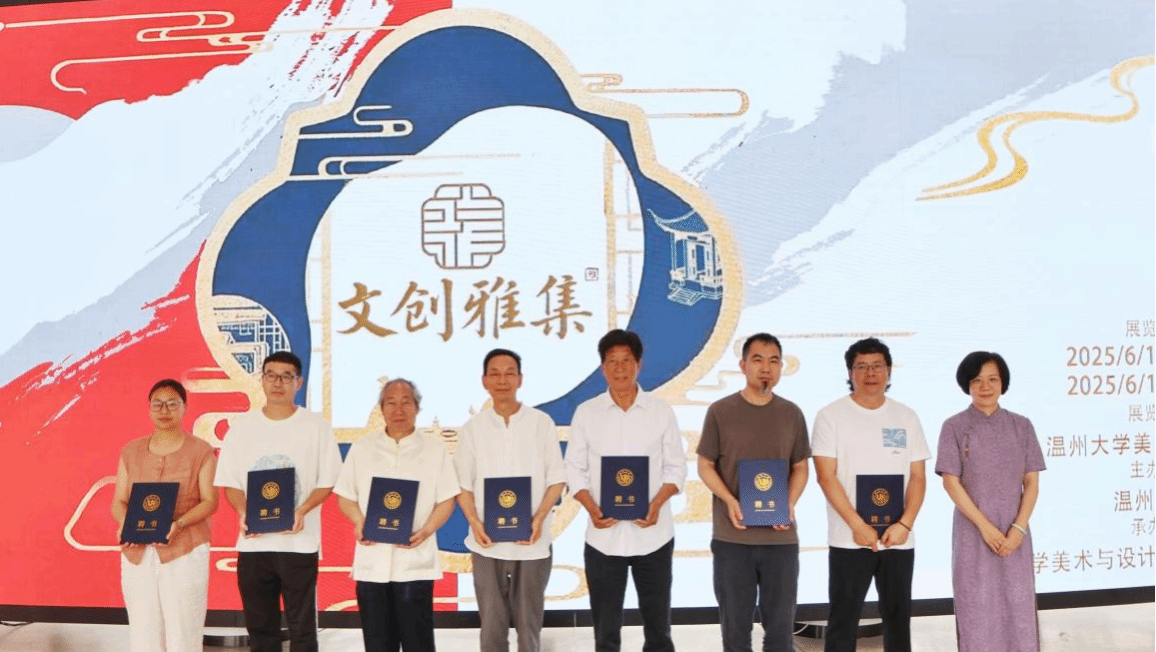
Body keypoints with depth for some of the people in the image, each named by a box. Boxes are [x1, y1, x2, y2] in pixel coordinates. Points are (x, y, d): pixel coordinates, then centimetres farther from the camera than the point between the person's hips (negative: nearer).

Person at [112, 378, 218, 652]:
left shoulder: (201, 451, 1)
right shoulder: (131, 452, 11)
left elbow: (210, 502, -4)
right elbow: (119, 501, 8)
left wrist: (177, 524, -20)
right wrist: (124, 525, -14)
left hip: (185, 552, -3)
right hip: (137, 553, 3)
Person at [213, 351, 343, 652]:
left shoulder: (316, 426, 1)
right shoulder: (241, 427, 7)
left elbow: (327, 480, 1)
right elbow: (230, 482, 7)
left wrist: (302, 511, -16)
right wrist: (243, 513, -12)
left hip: (299, 542, -2)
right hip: (253, 543, 2)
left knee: (302, 627, 1)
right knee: (260, 626, 10)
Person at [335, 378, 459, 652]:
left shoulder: (435, 448, 3)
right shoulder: (361, 448, 9)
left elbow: (446, 500, 1)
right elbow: (345, 496, 10)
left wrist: (426, 531, -15)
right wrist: (358, 522, -9)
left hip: (415, 560, -2)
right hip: (371, 561, 2)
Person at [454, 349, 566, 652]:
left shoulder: (541, 423, 1)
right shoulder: (473, 428, 4)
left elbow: (557, 478, 2)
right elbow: (463, 483, 5)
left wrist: (539, 518, -12)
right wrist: (474, 522, -11)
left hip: (531, 542, -1)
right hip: (487, 542, 1)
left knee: (529, 621, 8)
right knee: (491, 622, 6)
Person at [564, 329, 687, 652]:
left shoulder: (661, 411, 1)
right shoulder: (586, 412, 1)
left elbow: (676, 467, 2)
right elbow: (574, 469, 2)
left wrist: (657, 504, -15)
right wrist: (592, 510, -14)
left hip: (653, 534, 0)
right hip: (604, 535, 0)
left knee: (657, 623, 9)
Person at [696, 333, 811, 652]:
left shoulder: (792, 414, 5)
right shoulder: (720, 411, -2)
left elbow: (800, 467, 11)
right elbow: (705, 465, 1)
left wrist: (790, 503, -8)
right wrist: (729, 501, -14)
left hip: (781, 536, 2)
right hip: (731, 537, -2)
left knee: (781, 624, 9)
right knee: (735, 624, 8)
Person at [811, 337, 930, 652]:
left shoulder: (906, 417, 8)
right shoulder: (831, 415, -2)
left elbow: (918, 477, 6)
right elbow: (826, 477, -8)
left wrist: (904, 524, -9)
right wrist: (858, 526, -15)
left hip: (899, 538, 3)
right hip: (849, 539, -3)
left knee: (898, 619, 11)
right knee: (843, 621, 3)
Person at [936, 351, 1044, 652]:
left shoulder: (1021, 426, 5)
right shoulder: (954, 427, -3)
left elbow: (1031, 482, 3)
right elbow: (951, 482, -7)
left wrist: (1019, 528, -10)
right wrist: (985, 527, -14)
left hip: (1014, 534, 2)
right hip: (972, 533, -2)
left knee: (1019, 608, 4)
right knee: (976, 609, 2)